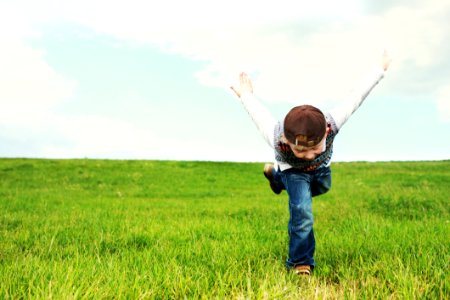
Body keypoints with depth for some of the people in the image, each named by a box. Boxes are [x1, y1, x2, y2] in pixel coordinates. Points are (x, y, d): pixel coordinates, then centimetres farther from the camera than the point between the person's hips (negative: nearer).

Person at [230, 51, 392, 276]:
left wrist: (380, 69, -15)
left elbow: (355, 98, -29)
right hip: (292, 170, -4)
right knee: (302, 211, -22)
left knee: (322, 188, 31)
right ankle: (300, 263, -5)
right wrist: (245, 95, -4)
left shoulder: (332, 124, -45)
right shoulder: (277, 138, -46)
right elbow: (259, 112, -25)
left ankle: (276, 175, 50)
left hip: (321, 168, 4)